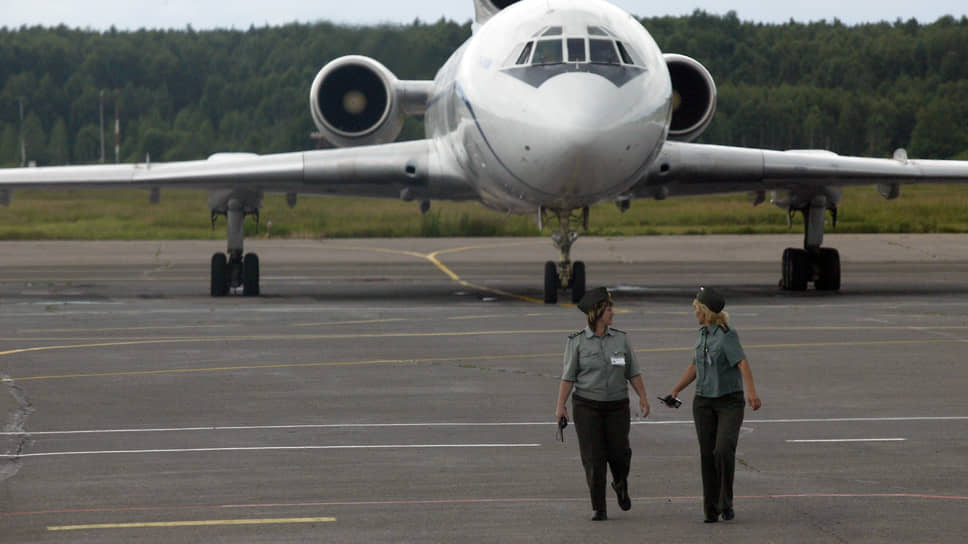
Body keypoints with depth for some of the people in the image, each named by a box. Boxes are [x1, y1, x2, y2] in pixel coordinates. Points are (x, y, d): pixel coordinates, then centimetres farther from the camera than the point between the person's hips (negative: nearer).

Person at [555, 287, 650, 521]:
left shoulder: (620, 339, 4)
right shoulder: (577, 342, -4)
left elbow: (633, 372, 7)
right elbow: (568, 376, -5)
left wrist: (643, 398, -3)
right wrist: (560, 406, -11)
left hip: (617, 406, 2)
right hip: (587, 406, -2)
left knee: (619, 453, 1)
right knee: (593, 458, -5)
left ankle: (620, 484, 35)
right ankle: (599, 509, 3)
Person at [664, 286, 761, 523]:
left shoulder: (727, 335, -14)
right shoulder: (703, 334, 8)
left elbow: (743, 363, -27)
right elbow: (694, 367, 21)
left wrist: (752, 392, -41)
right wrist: (675, 392, 21)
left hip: (730, 402, -6)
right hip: (704, 402, 6)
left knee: (724, 451, -20)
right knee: (707, 455, 2)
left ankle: (726, 503, -6)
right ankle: (711, 509, 8)